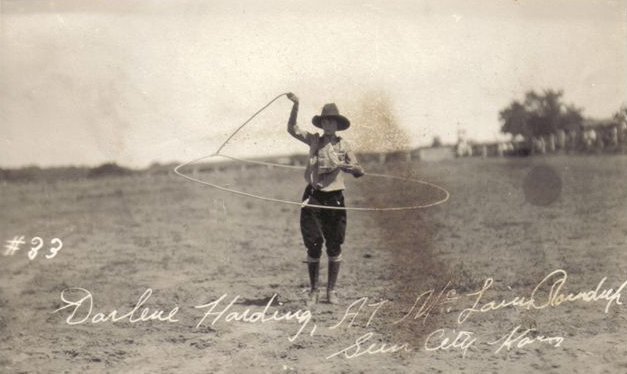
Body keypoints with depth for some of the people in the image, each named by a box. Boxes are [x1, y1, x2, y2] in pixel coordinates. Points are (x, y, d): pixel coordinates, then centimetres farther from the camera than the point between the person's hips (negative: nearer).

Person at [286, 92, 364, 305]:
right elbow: (292, 129, -2)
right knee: (313, 246, 1)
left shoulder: (343, 145, 4)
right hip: (313, 197, 0)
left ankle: (331, 290, 12)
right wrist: (296, 106, -11)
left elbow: (359, 172, 5)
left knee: (334, 246, 2)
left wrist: (349, 167, -16)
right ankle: (313, 290, 10)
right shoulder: (314, 141, 7)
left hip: (334, 198, 0)